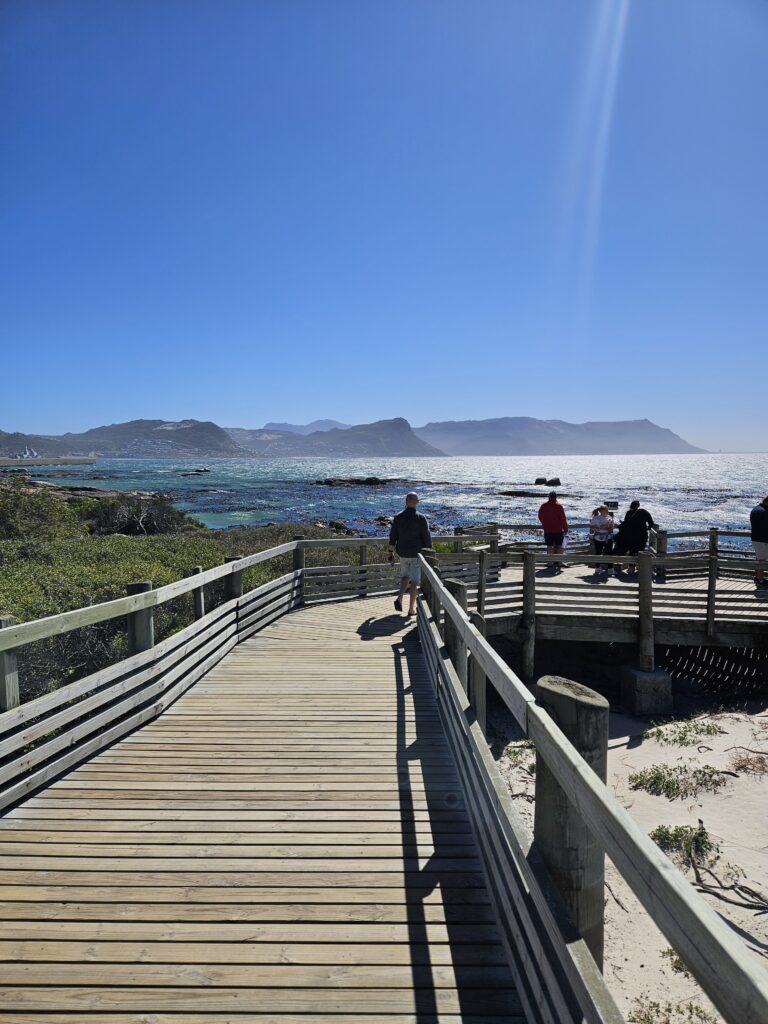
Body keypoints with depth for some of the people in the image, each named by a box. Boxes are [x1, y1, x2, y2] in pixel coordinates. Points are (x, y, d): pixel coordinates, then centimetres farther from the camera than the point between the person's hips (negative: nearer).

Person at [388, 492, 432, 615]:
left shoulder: (398, 517, -3)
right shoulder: (421, 518, -12)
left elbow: (392, 537, 0)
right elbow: (427, 538, -9)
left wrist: (391, 553, 8)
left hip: (403, 553, 3)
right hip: (417, 554, -3)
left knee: (405, 576, 22)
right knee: (414, 580, 5)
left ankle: (399, 598, 2)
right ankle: (412, 609, 9)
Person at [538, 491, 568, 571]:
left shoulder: (544, 506, 2)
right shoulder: (559, 506, -10)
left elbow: (540, 517, 13)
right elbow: (563, 518, -9)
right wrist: (565, 529, -1)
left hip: (547, 530, 3)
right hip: (558, 530, -3)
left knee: (549, 546, 7)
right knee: (559, 546, 6)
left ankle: (551, 563, 8)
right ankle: (558, 562, 5)